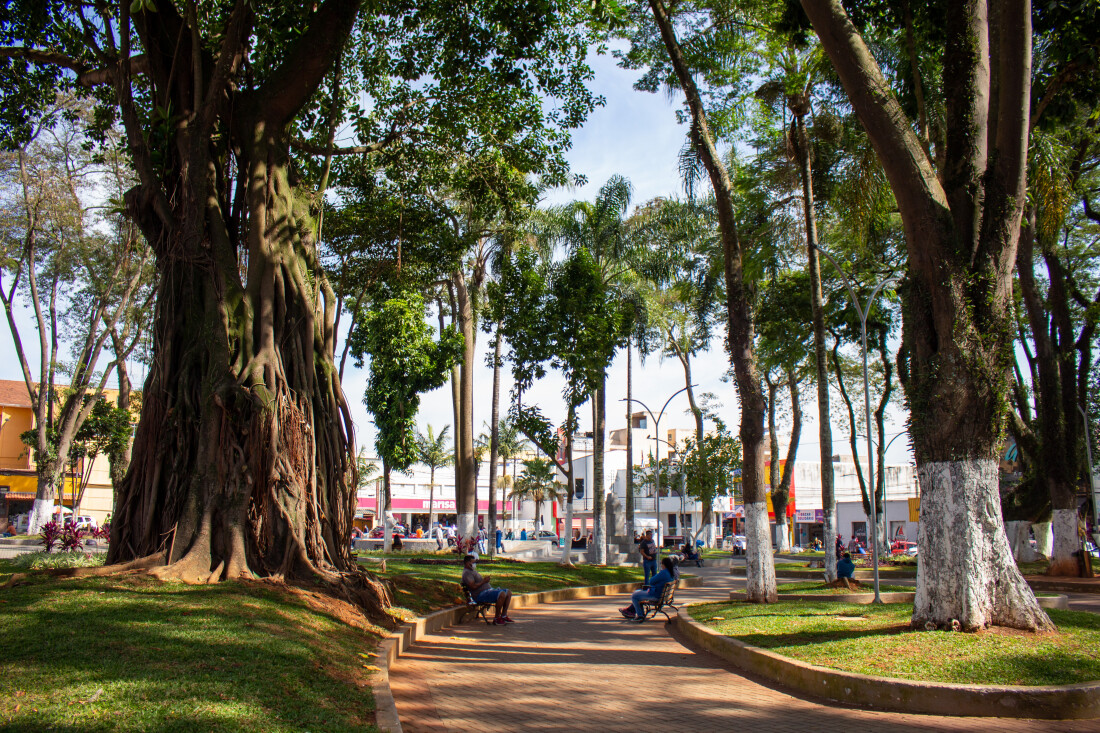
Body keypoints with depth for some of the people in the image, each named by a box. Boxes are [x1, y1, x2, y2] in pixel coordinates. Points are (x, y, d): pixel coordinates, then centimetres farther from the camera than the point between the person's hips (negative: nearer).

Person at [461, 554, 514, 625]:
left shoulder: (472, 571, 25)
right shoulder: (466, 572, -9)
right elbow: (473, 586, -22)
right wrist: (483, 581, -13)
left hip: (488, 590, 11)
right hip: (480, 595, -11)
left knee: (508, 592, 3)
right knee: (502, 594, -29)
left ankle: (504, 616, 1)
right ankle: (496, 618, -20)